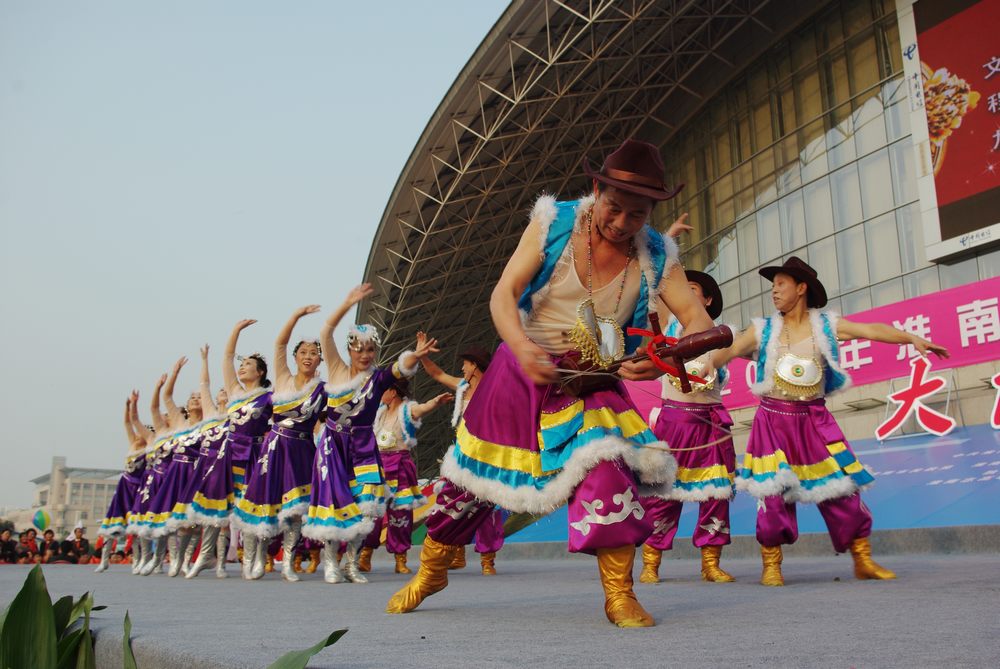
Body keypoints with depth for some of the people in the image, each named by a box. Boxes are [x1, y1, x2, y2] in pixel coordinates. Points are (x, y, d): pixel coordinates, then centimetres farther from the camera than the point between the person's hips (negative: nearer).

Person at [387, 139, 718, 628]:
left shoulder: (656, 256, -10)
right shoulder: (554, 223, -15)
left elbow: (700, 322, -14)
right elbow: (503, 294, -18)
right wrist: (522, 346, -38)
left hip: (593, 382, 0)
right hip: (522, 369, 0)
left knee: (607, 467, -26)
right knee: (472, 472, 10)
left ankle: (619, 594, -11)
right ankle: (430, 572, 33)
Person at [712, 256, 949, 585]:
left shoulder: (826, 324, 2)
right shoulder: (764, 329, 3)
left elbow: (872, 330, -7)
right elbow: (727, 351, -4)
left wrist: (912, 338, -19)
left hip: (814, 420, 1)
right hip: (773, 420, 0)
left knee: (840, 488, 1)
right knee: (772, 494, -3)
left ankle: (863, 560, 14)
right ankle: (771, 565, 9)